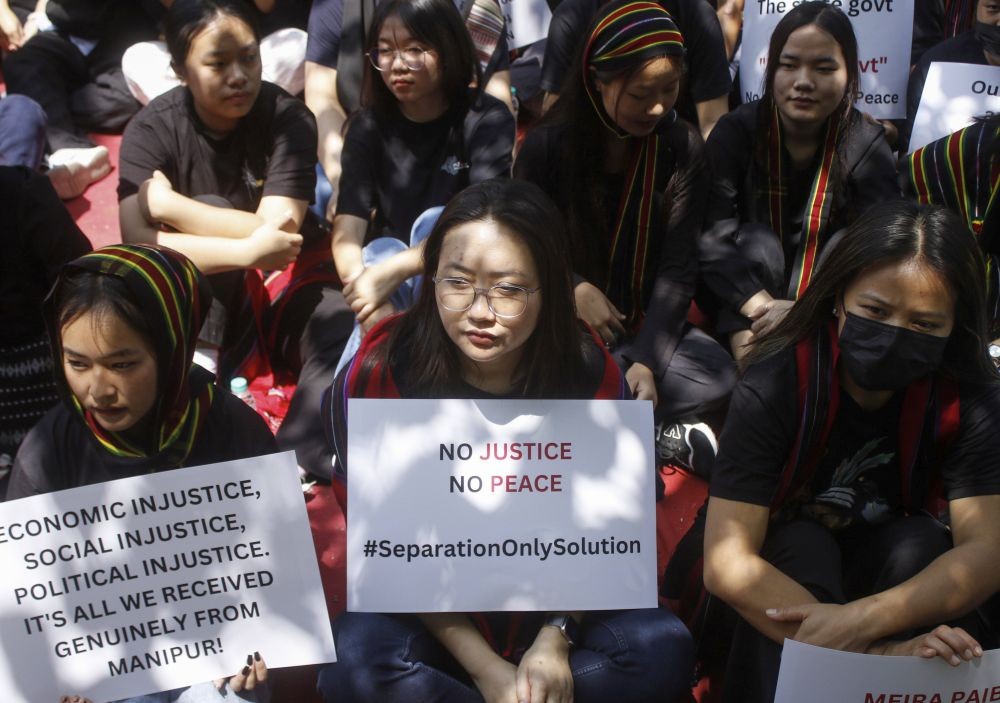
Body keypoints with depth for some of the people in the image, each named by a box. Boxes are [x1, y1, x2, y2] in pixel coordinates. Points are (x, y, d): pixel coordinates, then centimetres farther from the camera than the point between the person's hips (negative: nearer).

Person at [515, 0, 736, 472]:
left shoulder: (681, 148, -3)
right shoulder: (547, 146, -7)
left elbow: (677, 269, -8)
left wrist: (646, 360, -22)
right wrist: (575, 290, -18)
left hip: (647, 325, 2)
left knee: (720, 377, -29)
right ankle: (661, 437, -21)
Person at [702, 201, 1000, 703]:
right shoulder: (775, 385, -27)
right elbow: (727, 562, -34)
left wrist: (864, 619, -44)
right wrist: (879, 649, -43)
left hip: (886, 566, 2)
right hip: (783, 566, -2)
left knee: (921, 543, -29)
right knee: (801, 544, -33)